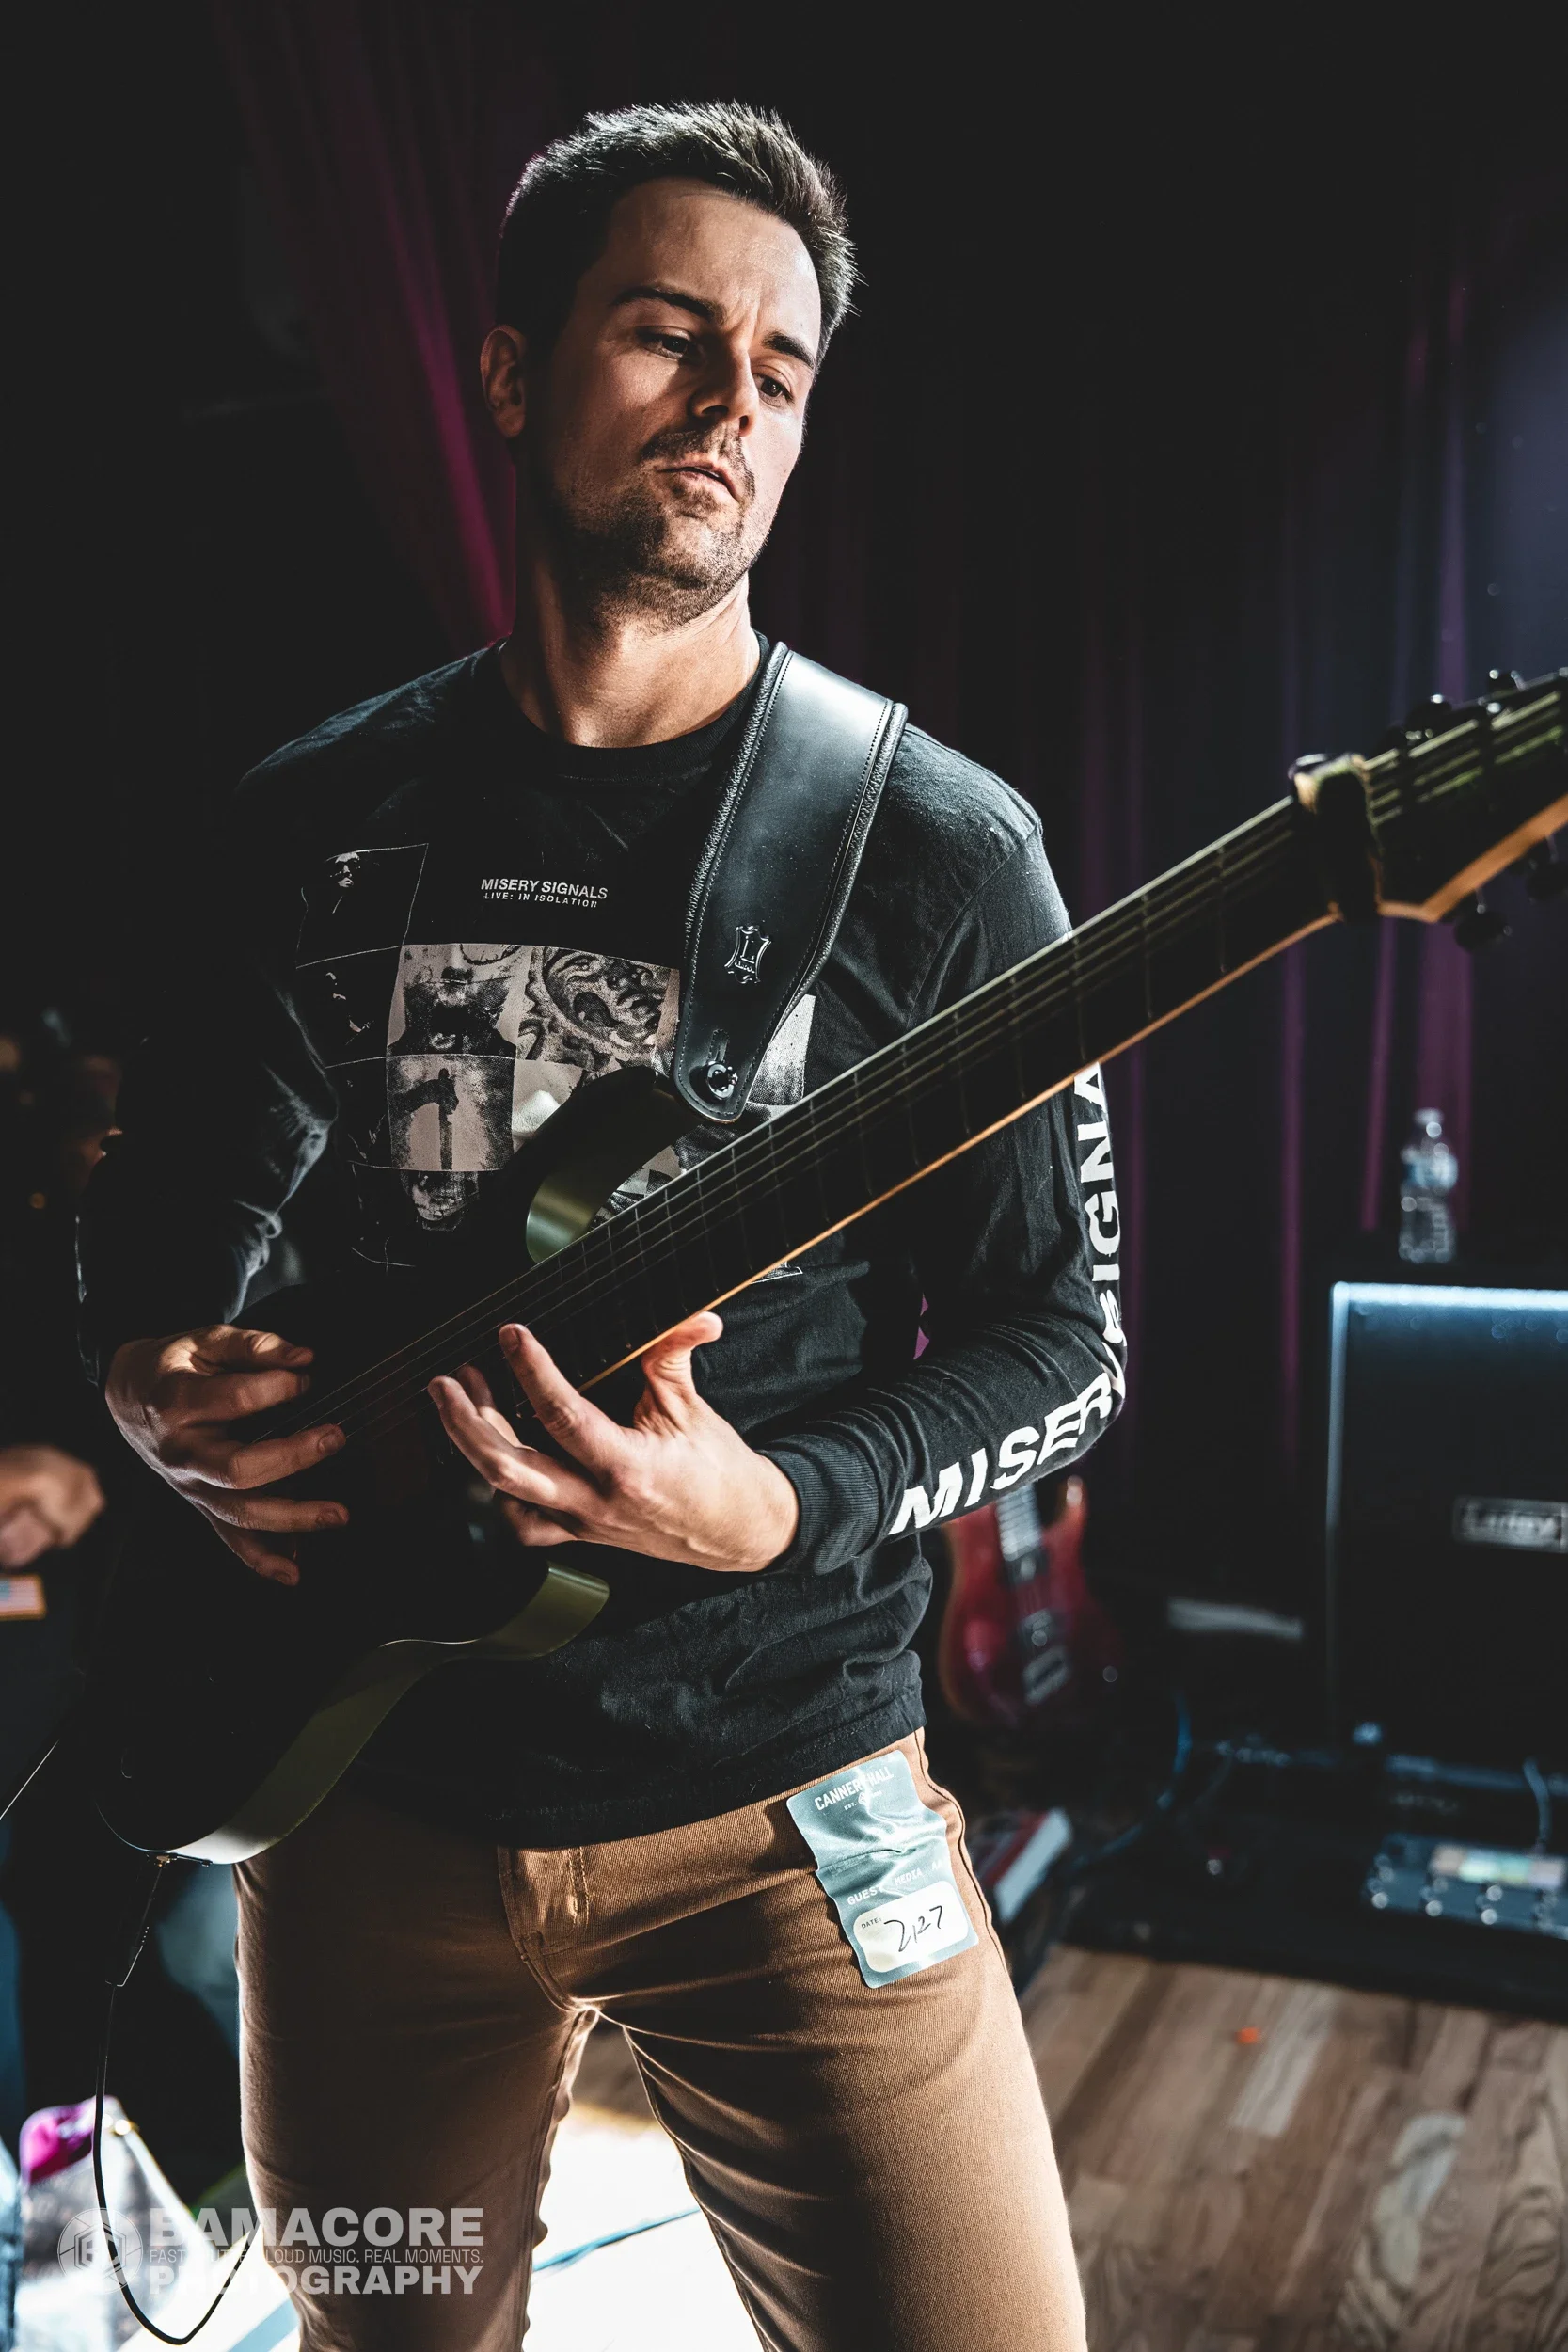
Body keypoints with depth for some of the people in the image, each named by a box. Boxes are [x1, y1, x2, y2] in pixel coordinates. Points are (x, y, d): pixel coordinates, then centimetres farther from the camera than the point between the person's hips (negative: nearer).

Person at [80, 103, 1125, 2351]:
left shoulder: (936, 847, -8)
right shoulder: (313, 821, 1)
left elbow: (1064, 1338, -6)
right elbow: (163, 1206, 11)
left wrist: (775, 1509, -23)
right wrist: (163, 1380, -12)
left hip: (778, 1799, -2)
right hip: (368, 1779, 3)